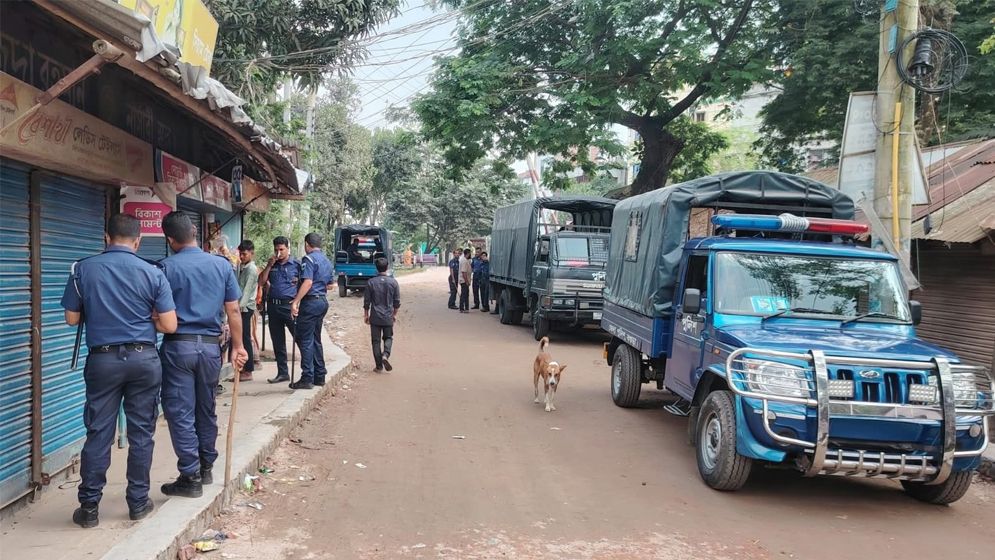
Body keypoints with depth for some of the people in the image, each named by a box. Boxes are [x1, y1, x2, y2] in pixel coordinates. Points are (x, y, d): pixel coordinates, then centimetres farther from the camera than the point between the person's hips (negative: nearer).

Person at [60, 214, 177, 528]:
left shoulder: (83, 269, -2)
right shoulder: (152, 273, -5)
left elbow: (72, 318, 3)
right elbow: (169, 325, -6)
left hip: (102, 359, 1)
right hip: (143, 358, 0)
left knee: (98, 433, 7)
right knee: (141, 433, 9)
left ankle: (89, 507, 12)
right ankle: (138, 502, 17)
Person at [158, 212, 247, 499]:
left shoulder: (167, 268, -7)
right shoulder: (222, 265, 3)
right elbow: (233, 310, 4)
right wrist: (238, 346, 9)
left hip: (177, 346, -4)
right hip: (210, 346, 4)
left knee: (180, 412, 2)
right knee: (206, 410, 17)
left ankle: (191, 477, 3)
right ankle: (206, 468, 29)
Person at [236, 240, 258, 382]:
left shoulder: (252, 269, -11)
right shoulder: (241, 266, 15)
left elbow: (247, 290, -19)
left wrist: (240, 305, -26)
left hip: (246, 307, -8)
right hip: (240, 306, 8)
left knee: (245, 338, -6)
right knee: (240, 338, 11)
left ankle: (248, 372, -2)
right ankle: (244, 368, 19)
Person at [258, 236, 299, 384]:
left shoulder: (296, 264, 1)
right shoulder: (272, 265, 14)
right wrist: (269, 265, -4)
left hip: (289, 305, -5)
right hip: (273, 306, 5)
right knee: (277, 342, 10)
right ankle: (282, 373, 19)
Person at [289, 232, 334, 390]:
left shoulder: (309, 259, -11)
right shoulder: (326, 261, 16)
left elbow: (307, 282, -23)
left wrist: (295, 302, -25)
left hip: (311, 301, -9)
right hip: (323, 300, 9)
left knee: (305, 340, -5)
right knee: (316, 340, 15)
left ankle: (307, 378, -7)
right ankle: (319, 376, 18)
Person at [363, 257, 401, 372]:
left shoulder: (371, 282, -6)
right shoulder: (393, 282, -4)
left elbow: (366, 301, -2)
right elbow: (397, 301, 2)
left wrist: (366, 315, 11)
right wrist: (395, 314, 16)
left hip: (375, 317, -1)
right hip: (388, 317, 1)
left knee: (376, 340, 7)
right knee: (388, 338, 17)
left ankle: (379, 366, 7)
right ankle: (385, 355, -10)